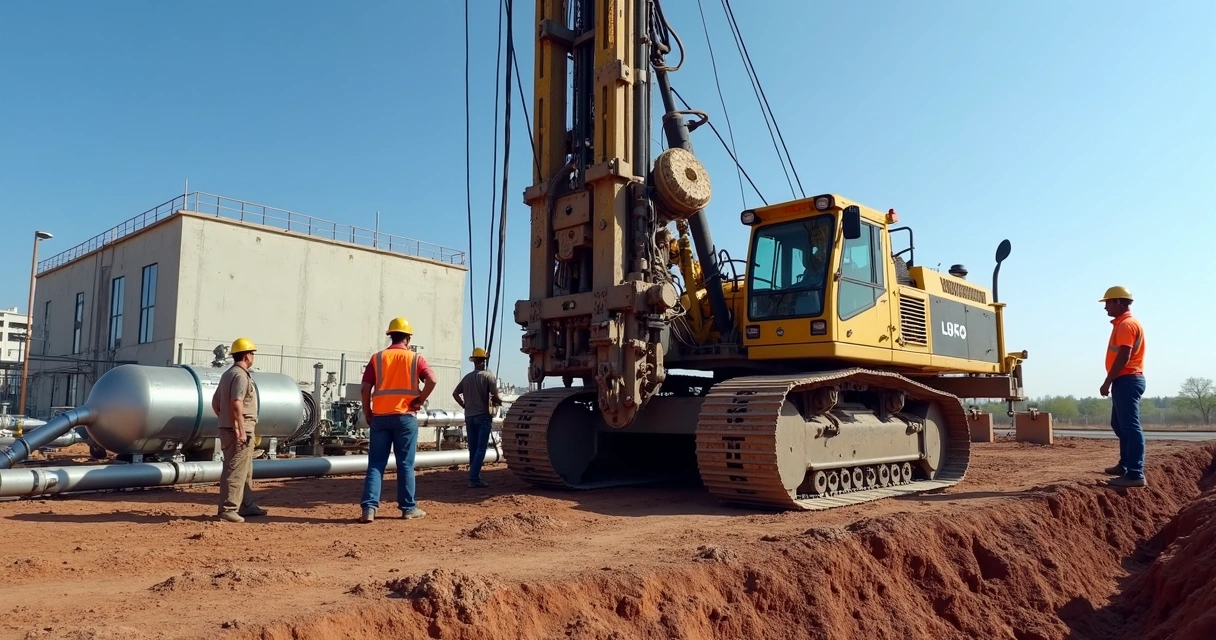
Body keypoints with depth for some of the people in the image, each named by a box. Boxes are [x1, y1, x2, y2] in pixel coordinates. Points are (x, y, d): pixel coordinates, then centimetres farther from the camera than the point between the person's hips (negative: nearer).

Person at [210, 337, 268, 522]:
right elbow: (236, 404, -24)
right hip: (239, 431, -10)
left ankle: (247, 505, 27)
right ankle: (228, 509, -5)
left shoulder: (227, 374, 16)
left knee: (246, 470, 18)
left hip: (227, 428, 10)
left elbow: (215, 401, 20)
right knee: (235, 471, -7)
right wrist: (240, 430, -23)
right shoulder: (240, 375, -15)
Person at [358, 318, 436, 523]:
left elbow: (365, 389, 0)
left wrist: (367, 413, 10)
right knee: (405, 464, 6)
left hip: (380, 417, 2)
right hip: (405, 416, -1)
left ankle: (369, 508, -3)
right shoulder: (415, 358, 1)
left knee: (376, 463, 5)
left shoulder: (377, 358, 6)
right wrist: (420, 400, -3)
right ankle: (408, 508, 13)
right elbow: (431, 380, -15)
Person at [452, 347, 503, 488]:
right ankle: (474, 478, -14)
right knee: (481, 448, -6)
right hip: (483, 416, -5)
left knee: (473, 449, 10)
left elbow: (455, 394, 11)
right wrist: (498, 402, 7)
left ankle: (474, 477, 14)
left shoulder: (466, 377, 9)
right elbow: (495, 397, -13)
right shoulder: (488, 376, -7)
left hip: (469, 417, 5)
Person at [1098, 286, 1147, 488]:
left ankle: (1135, 474, -12)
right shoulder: (1123, 323, 18)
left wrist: (1107, 382, -20)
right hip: (1126, 381, 11)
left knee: (1130, 427, -11)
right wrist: (1112, 381, 18)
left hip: (1127, 381, -11)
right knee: (1120, 425, 19)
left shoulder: (1127, 324, -14)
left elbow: (1123, 357, -22)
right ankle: (1125, 465, 29)